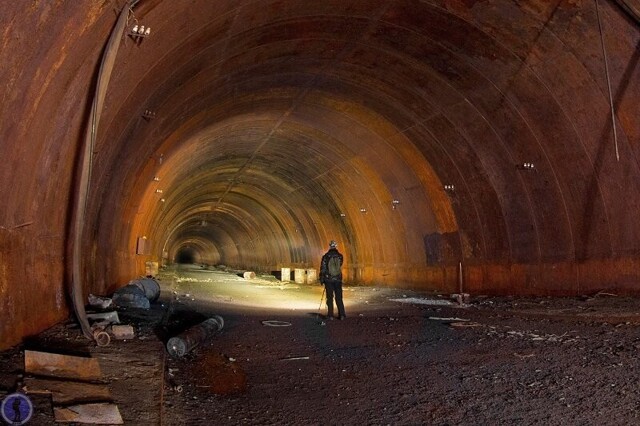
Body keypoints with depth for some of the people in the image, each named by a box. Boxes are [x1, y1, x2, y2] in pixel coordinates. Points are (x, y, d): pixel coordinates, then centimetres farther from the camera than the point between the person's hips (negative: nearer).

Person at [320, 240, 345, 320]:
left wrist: (321, 279, 3)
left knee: (330, 298, 5)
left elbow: (323, 268, -5)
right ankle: (342, 314, 3)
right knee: (339, 298, 9)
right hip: (338, 279, 2)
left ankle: (330, 315, 4)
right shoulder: (340, 256, -1)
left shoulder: (326, 256, -7)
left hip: (328, 279, -1)